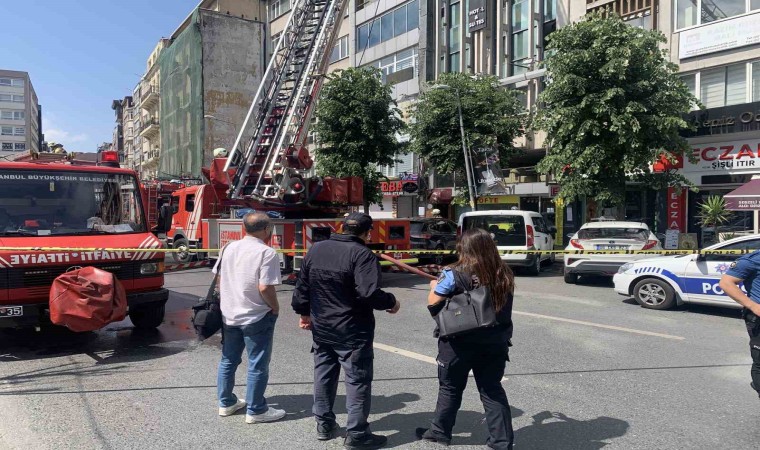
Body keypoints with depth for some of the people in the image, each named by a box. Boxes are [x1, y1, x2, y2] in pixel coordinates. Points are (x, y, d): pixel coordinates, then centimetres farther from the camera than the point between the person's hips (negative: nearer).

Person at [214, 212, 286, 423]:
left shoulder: (229, 248, 4)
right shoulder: (266, 253, -18)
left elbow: (219, 279, 10)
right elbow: (265, 288, -23)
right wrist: (275, 308, -7)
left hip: (229, 315, 7)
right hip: (257, 317, -7)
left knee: (228, 360, 19)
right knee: (258, 365, 6)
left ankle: (226, 403, 32)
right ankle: (255, 410, 16)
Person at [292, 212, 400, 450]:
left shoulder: (316, 249, 4)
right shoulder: (362, 254, -17)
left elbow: (302, 286, 10)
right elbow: (369, 293, -26)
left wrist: (304, 312, 22)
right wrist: (391, 302, -9)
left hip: (321, 327, 7)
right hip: (352, 330, -7)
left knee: (323, 375, 17)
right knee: (357, 379, 3)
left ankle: (324, 425, 29)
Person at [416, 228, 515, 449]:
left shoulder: (454, 274, -15)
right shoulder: (504, 275, -2)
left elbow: (433, 304, -8)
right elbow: (498, 303, 11)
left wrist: (435, 287, 11)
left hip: (459, 343, -3)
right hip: (494, 343, 3)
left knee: (450, 388, 15)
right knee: (492, 390, 14)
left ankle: (440, 432, 31)